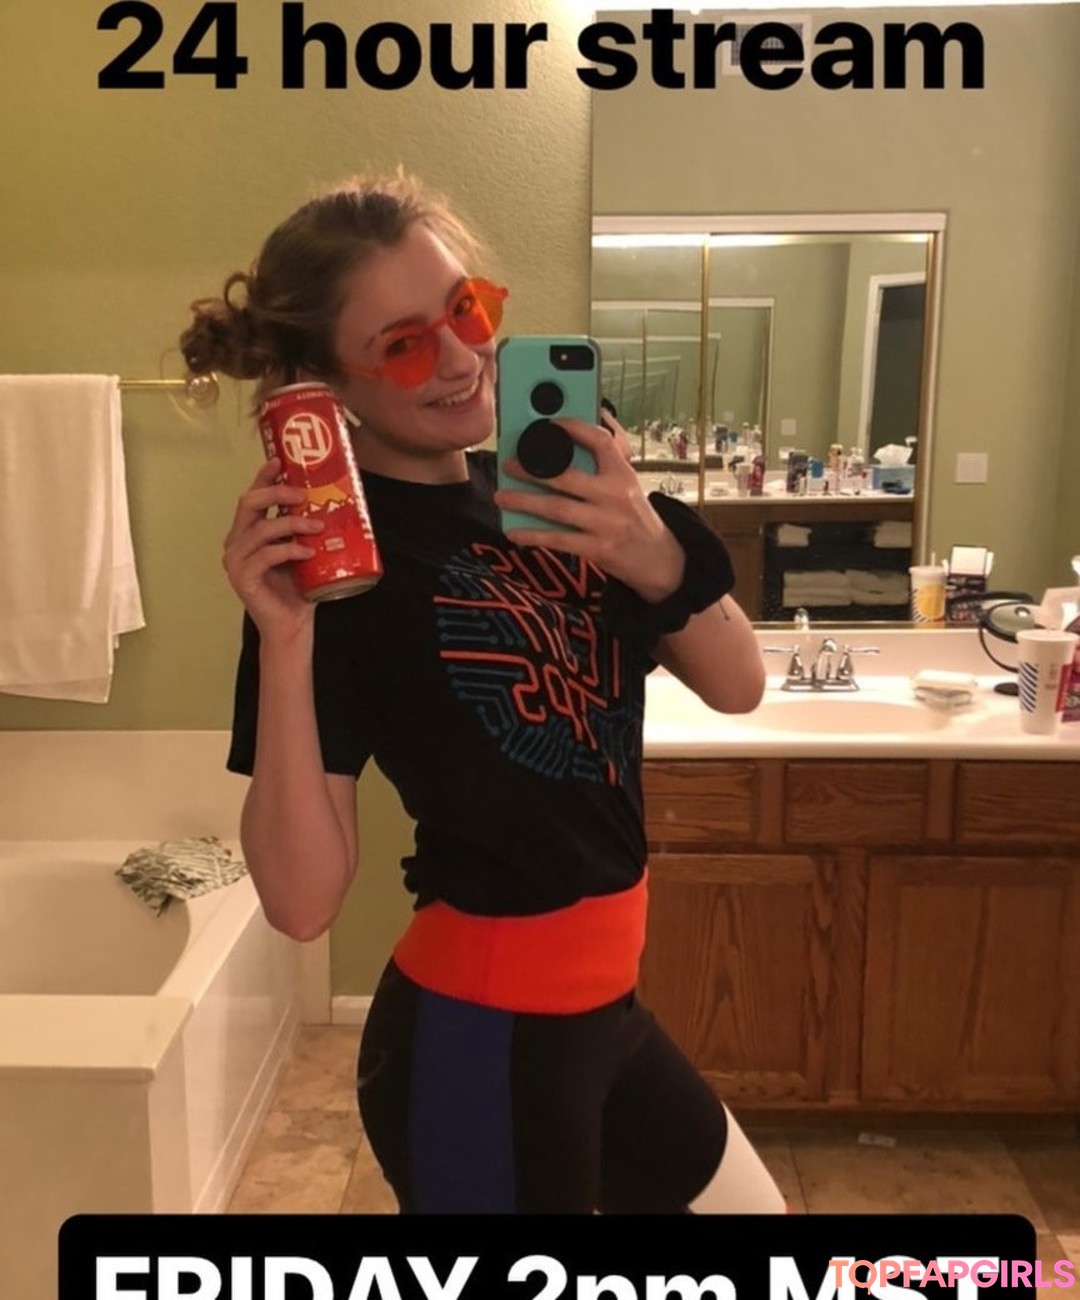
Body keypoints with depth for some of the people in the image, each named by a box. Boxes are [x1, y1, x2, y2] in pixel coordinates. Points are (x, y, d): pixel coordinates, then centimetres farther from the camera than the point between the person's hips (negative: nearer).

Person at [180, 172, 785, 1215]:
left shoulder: (540, 493, 1)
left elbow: (736, 687, -2)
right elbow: (301, 900, -21)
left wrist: (659, 555, -21)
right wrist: (284, 639, -32)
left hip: (595, 1004, 7)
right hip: (476, 1036, -7)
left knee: (749, 1203, 26)